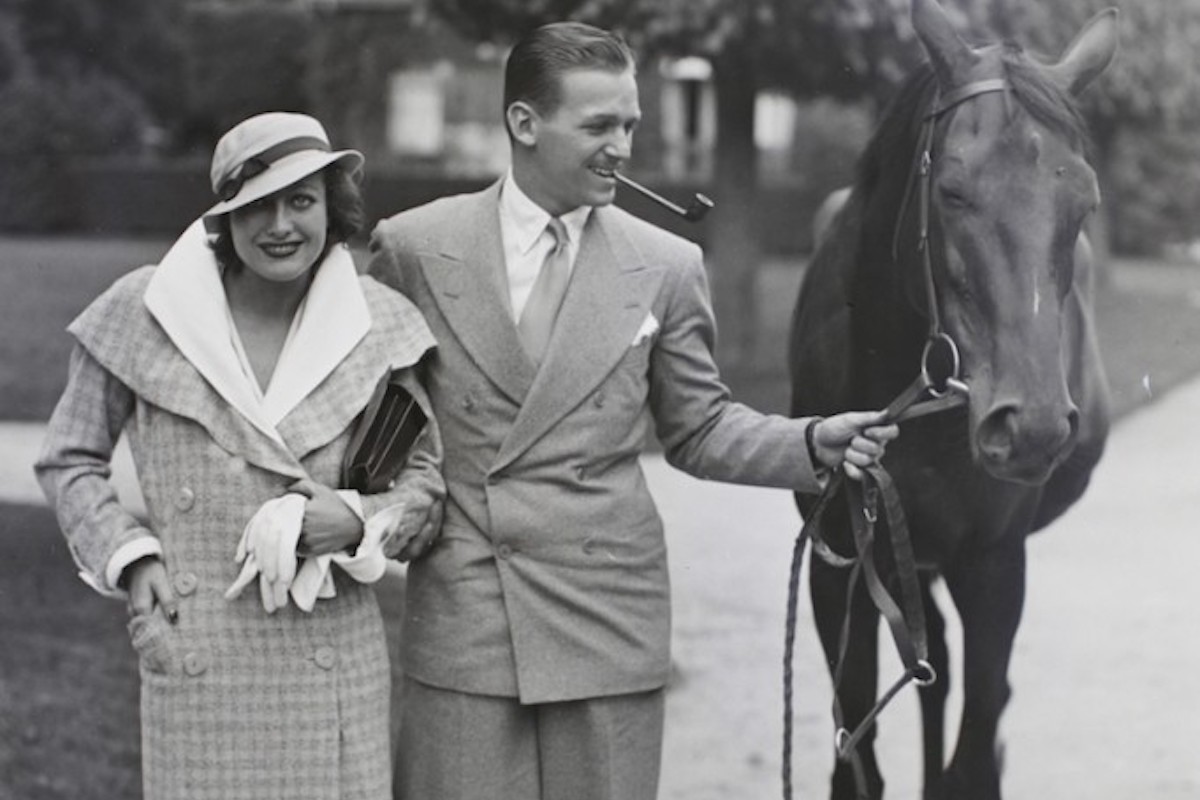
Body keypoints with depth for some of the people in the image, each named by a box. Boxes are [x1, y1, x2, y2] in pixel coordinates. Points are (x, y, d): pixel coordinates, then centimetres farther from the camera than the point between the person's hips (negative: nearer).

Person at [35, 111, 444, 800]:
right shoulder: (145, 311, 0)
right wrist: (131, 558, -4)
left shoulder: (379, 325, 3)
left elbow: (422, 477, 12)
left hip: (335, 655, 1)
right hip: (196, 656, -1)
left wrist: (360, 522, -8)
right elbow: (70, 461, 10)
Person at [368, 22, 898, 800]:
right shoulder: (412, 247, -1)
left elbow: (699, 429, 8)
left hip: (608, 619, 1)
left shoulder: (667, 266, 2)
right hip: (459, 614, -1)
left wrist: (813, 443, -6)